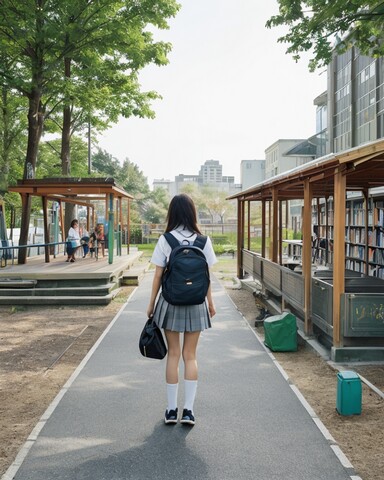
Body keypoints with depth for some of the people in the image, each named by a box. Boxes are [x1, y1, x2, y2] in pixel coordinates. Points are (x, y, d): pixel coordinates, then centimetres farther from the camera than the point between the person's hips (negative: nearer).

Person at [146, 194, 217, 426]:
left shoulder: (165, 240, -5)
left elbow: (158, 275, -4)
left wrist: (152, 303, 6)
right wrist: (210, 302, 11)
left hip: (170, 302, -1)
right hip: (195, 302, 1)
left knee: (173, 354, 9)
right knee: (190, 356, 9)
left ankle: (172, 410, 15)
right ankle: (188, 409, 9)